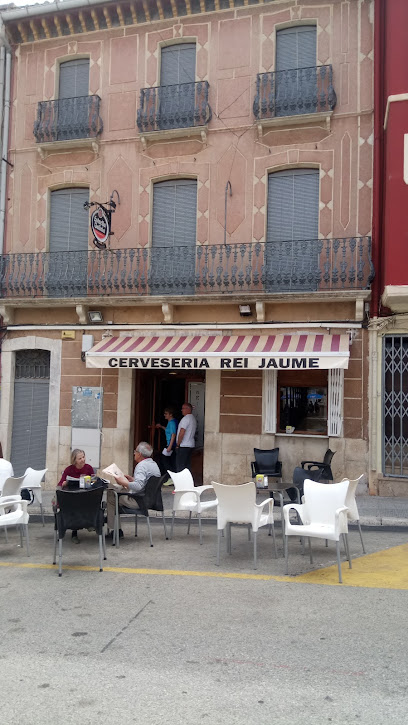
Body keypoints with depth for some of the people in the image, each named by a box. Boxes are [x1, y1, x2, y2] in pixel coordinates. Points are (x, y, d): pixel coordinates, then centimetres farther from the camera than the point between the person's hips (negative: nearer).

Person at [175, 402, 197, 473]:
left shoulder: (186, 418, -14)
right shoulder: (193, 419, 15)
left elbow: (181, 433, -20)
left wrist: (178, 444, -10)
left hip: (183, 446, -9)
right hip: (191, 445, 9)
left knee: (180, 466, -7)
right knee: (187, 465, 11)